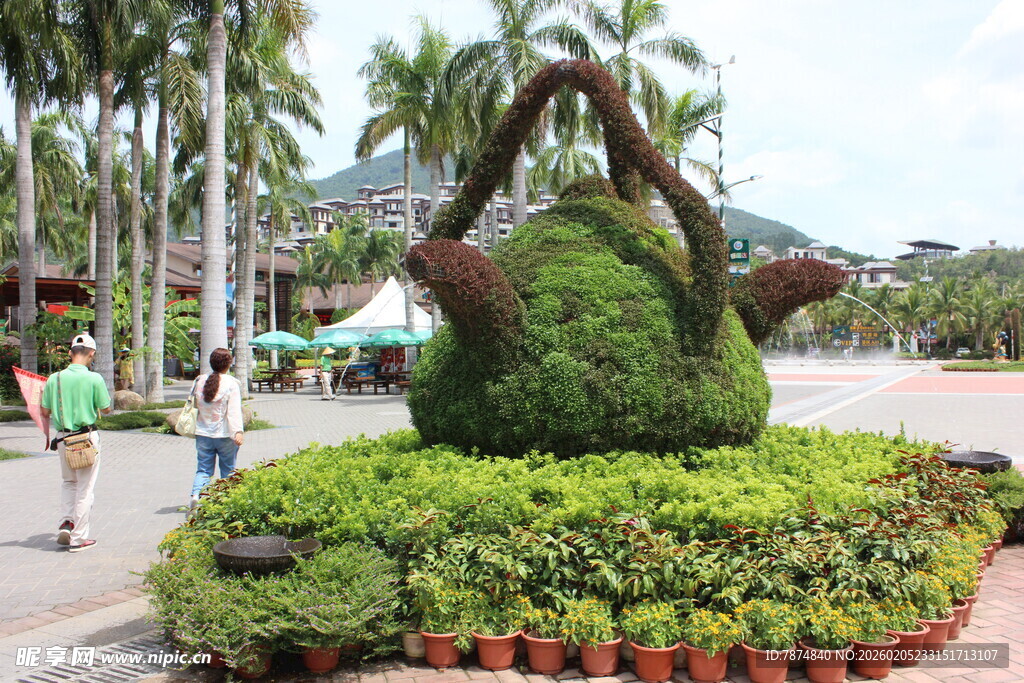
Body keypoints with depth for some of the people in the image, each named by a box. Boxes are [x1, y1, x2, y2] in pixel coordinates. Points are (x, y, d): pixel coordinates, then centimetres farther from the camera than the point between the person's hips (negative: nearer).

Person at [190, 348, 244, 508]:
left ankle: (196, 494, -14)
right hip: (225, 435, -3)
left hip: (202, 434, 4)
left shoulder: (199, 381, 4)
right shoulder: (231, 383, -10)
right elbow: (234, 410, -18)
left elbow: (193, 405, 14)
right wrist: (238, 431, -23)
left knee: (203, 469, 8)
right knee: (228, 469, 11)